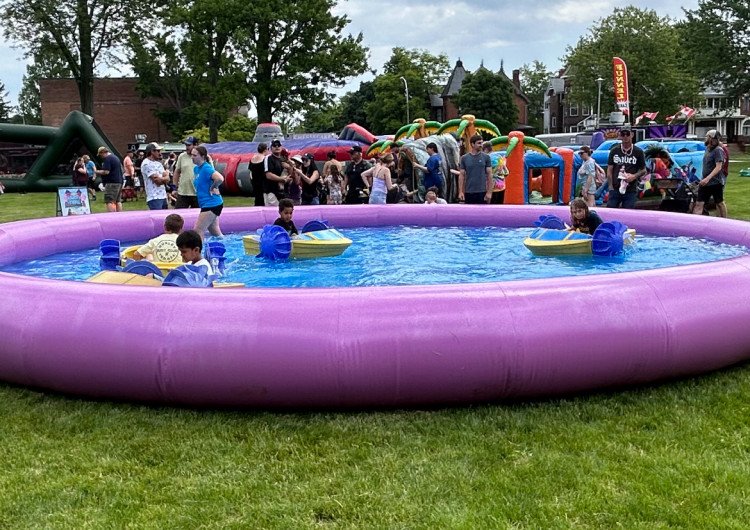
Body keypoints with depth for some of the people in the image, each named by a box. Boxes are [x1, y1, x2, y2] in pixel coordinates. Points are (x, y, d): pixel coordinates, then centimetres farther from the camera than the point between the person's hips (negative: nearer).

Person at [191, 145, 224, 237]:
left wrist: (213, 188, -17)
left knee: (198, 231, -7)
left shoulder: (206, 168, -17)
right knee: (216, 233, 15)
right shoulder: (196, 169, 11)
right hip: (207, 205, 10)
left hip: (211, 205, -10)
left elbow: (220, 179, -33)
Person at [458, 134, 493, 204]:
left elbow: (489, 175, -1)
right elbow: (461, 175, 3)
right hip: (469, 192, 1)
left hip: (482, 192, -1)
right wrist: (460, 192, -5)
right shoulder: (464, 158, 3)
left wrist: (489, 192, -7)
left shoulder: (486, 157, 1)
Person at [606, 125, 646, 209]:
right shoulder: (614, 151, 8)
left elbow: (643, 170, 10)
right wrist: (611, 186, -3)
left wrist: (634, 176, -11)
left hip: (631, 191, -1)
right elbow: (609, 170, 7)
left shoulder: (638, 152, 5)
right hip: (615, 189, 1)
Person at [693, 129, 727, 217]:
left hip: (716, 182, -7)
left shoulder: (718, 150, -14)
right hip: (705, 182, 8)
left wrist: (708, 178, -31)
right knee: (699, 203, -2)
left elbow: (718, 167, -22)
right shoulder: (707, 149, 13)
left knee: (719, 203, 8)